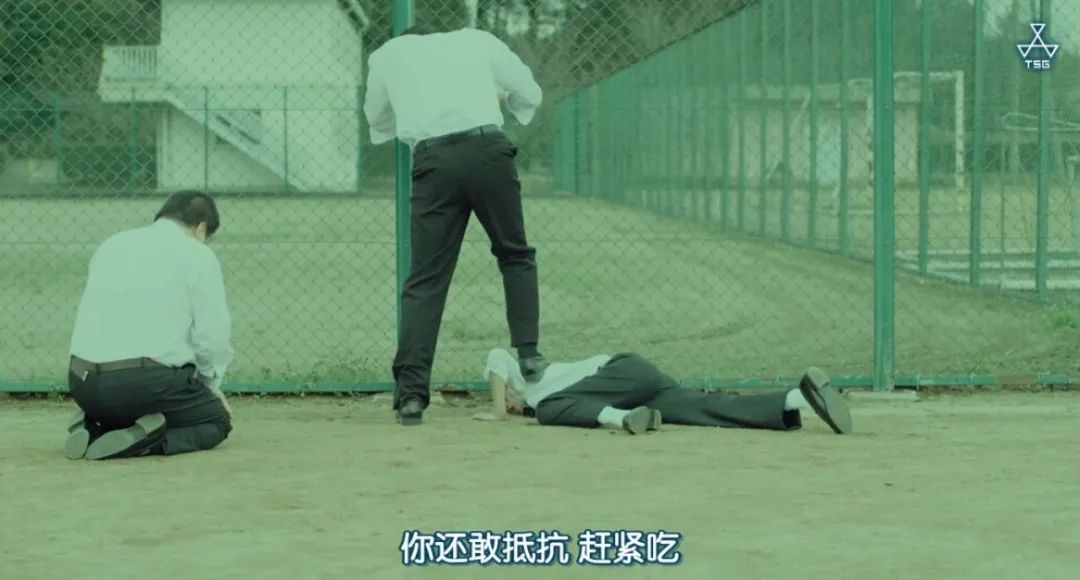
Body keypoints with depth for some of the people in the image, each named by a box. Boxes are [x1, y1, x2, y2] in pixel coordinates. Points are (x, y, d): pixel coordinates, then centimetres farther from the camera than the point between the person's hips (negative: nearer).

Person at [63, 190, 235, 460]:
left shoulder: (111, 245, 18)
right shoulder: (197, 255, 1)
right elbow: (212, 334, -3)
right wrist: (210, 385, 16)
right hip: (147, 380, -6)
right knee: (217, 421, 17)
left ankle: (92, 428, 3)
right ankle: (143, 441, -12)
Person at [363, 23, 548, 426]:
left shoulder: (388, 53, 22)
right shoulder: (475, 40, 20)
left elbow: (378, 121, 33)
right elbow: (530, 94, 20)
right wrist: (499, 97, 40)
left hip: (434, 160, 0)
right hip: (487, 148, 0)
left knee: (426, 278, 2)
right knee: (515, 254, 21)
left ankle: (411, 394, -6)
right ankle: (528, 354, 11)